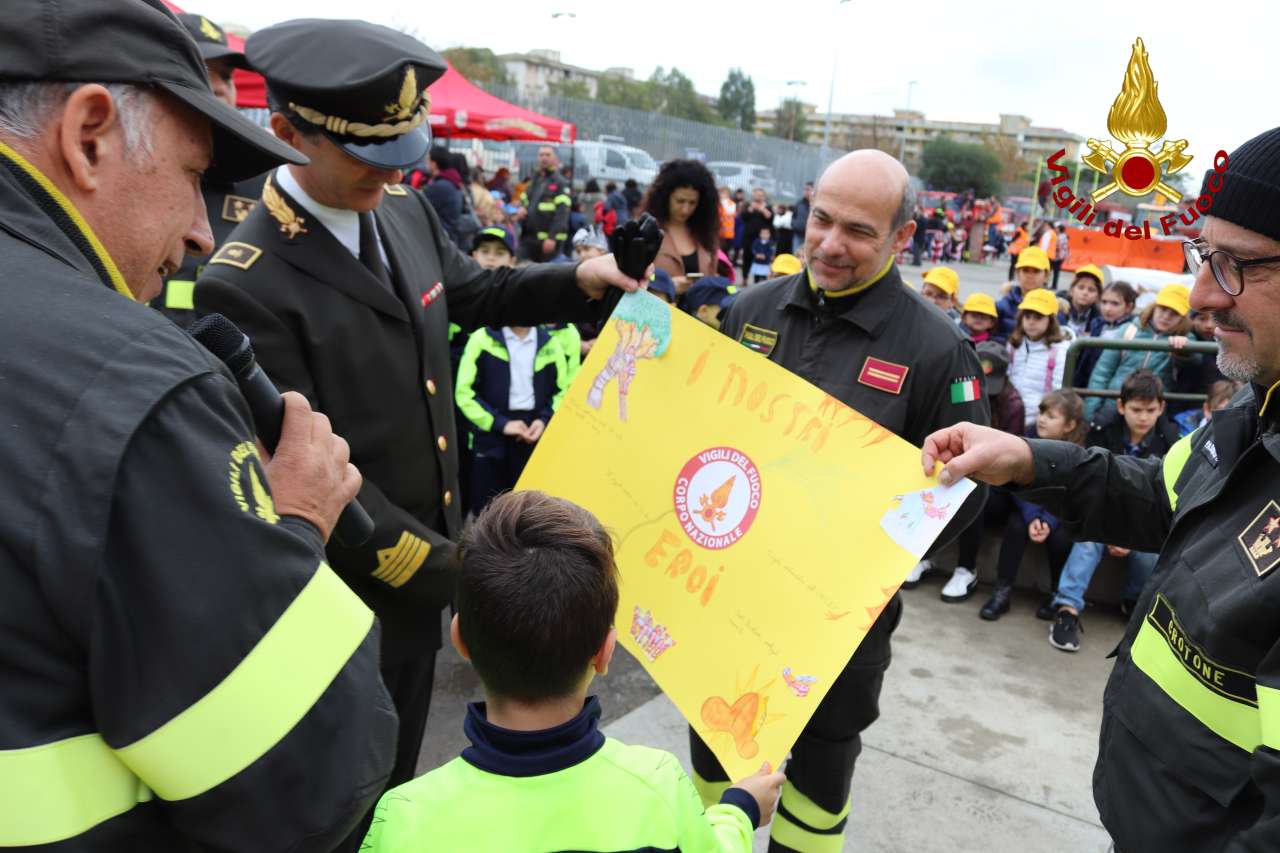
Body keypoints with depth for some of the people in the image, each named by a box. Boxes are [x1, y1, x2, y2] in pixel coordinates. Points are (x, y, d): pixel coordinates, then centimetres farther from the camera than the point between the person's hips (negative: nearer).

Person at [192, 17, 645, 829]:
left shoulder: (404, 209, -2)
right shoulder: (245, 285, -25)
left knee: (400, 757, 28)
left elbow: (468, 289, 17)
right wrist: (449, 568, -22)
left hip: (423, 547, 7)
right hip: (349, 585, -7)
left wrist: (577, 280, 2)